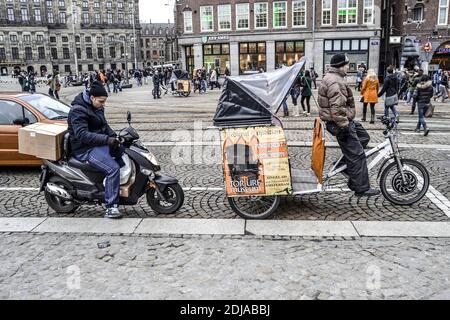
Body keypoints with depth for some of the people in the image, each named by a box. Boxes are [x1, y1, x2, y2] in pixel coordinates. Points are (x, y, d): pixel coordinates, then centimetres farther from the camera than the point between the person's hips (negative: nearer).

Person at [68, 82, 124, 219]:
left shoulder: (97, 107, 11)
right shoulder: (78, 110, -17)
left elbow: (104, 125, 20)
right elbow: (82, 134, -27)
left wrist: (113, 137, -1)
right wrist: (106, 139, -32)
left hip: (100, 143, 10)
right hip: (85, 149, -10)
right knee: (113, 168, -26)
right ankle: (110, 207, -22)